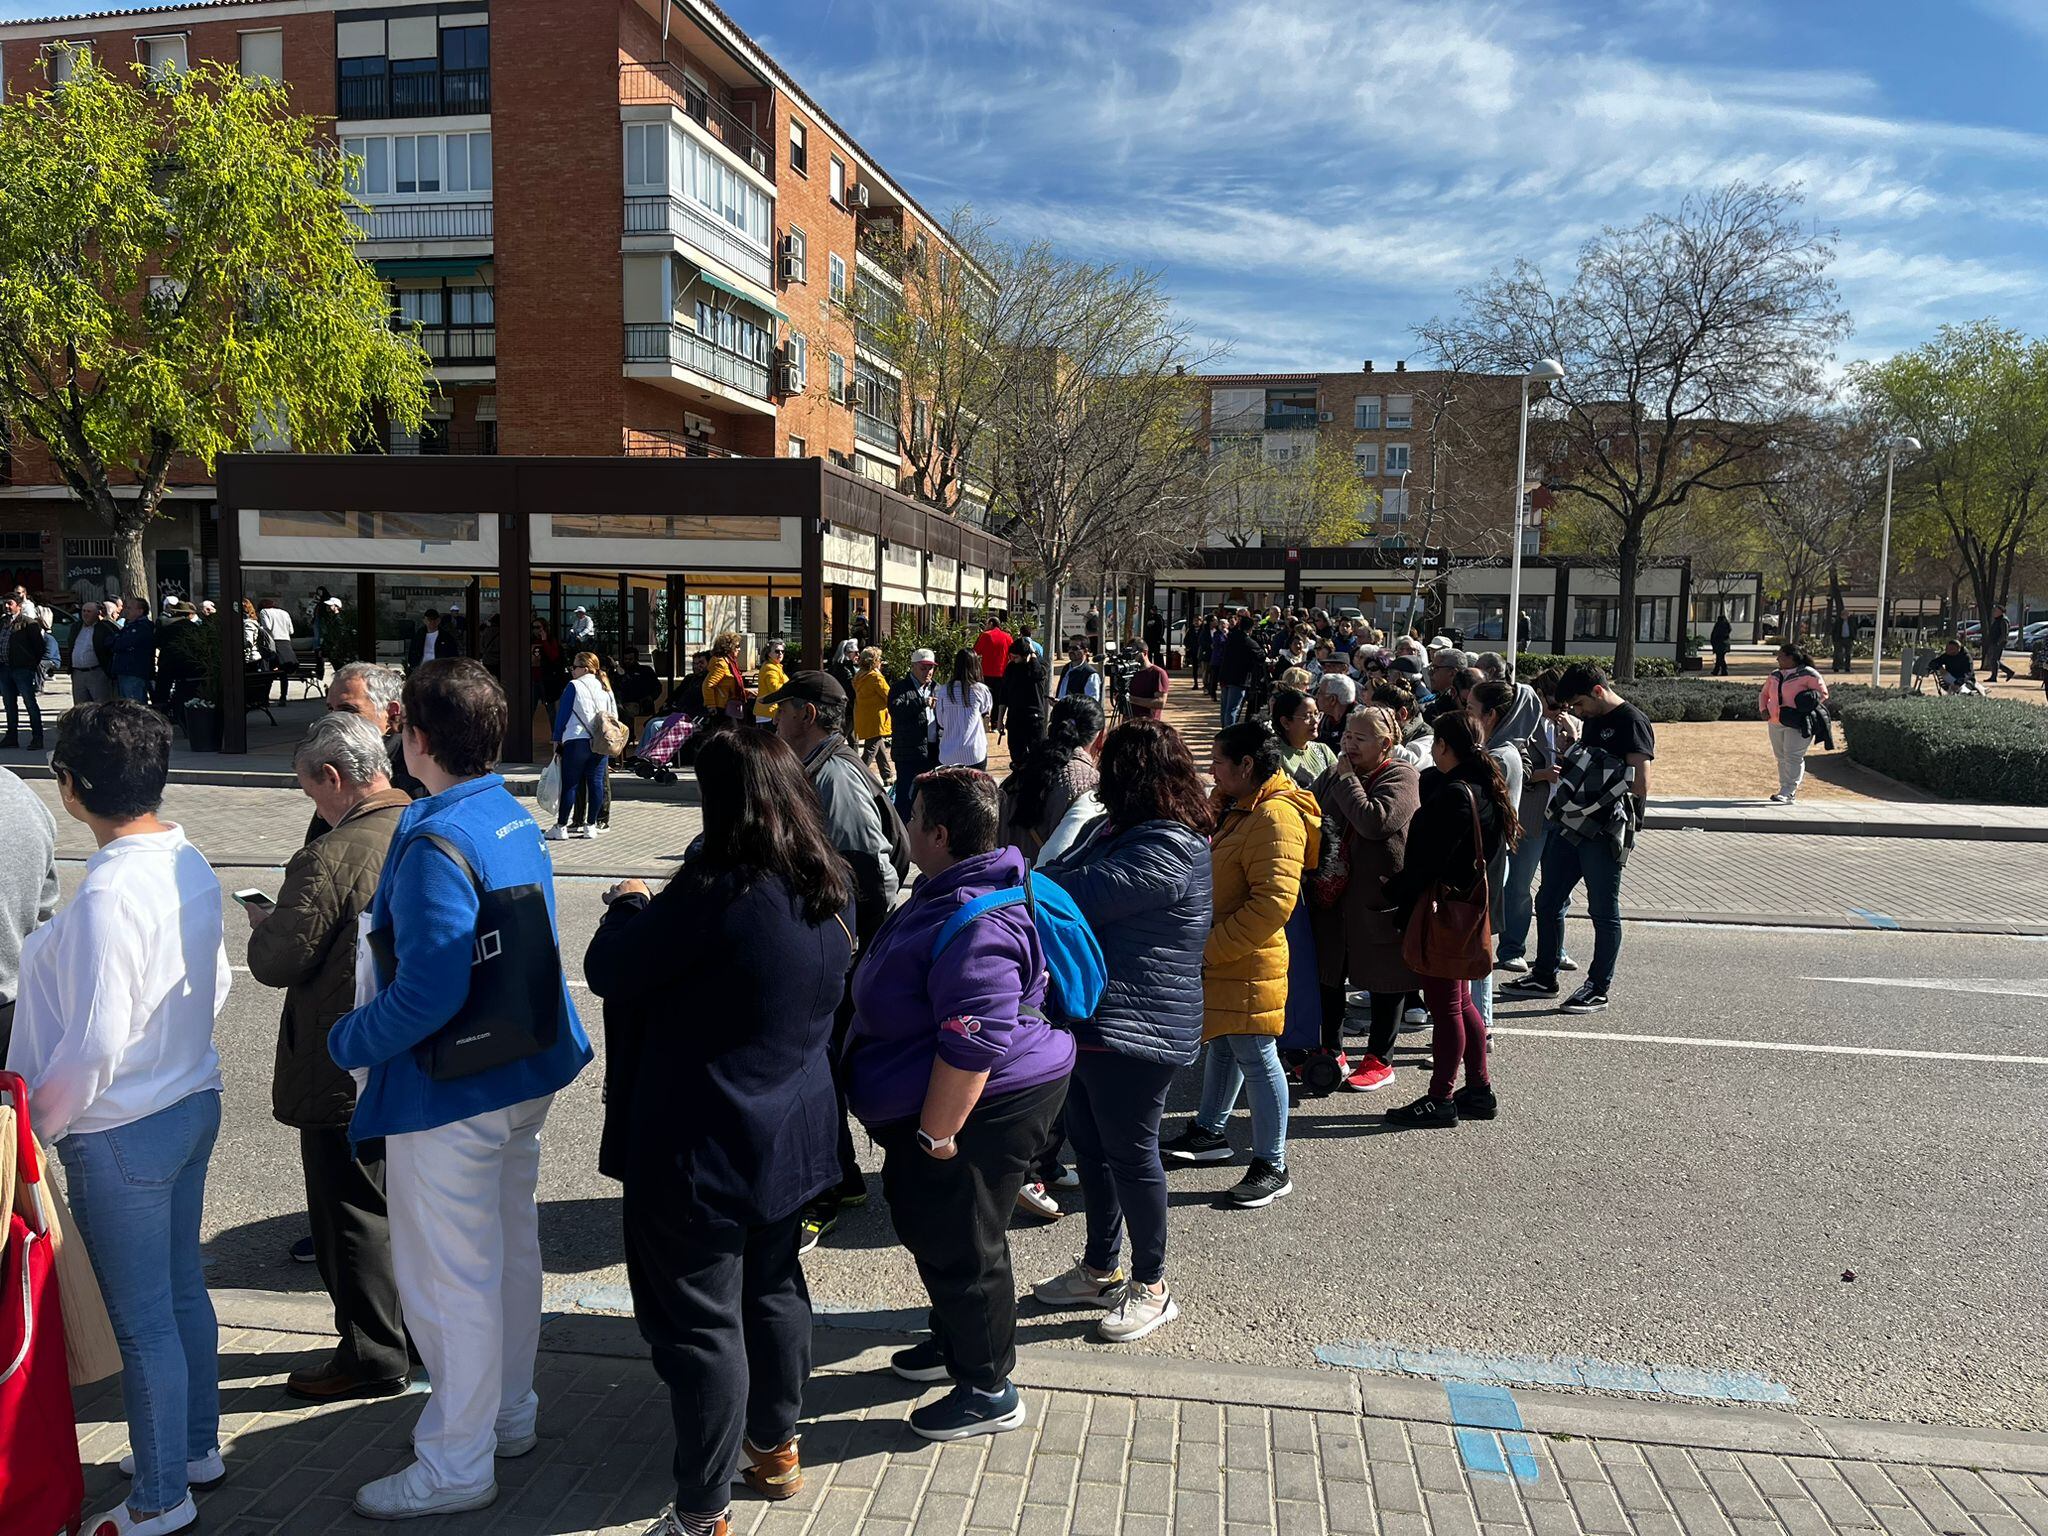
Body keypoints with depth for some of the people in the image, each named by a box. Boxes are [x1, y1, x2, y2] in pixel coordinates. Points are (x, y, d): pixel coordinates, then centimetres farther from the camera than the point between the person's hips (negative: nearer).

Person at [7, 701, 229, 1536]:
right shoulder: (190, 863, -1)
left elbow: (94, 1042, -22)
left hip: (121, 1133, -8)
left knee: (142, 1320, 8)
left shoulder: (109, 891, -25)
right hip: (193, 1101, 8)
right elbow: (215, 982, 10)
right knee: (184, 1289, 22)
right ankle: (197, 1448, 39)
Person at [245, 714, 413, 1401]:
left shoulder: (329, 859, -24)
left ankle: (372, 1355, 20)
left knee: (354, 1214, 8)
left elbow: (276, 963, -18)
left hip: (349, 1072, -7)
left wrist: (261, 922, 3)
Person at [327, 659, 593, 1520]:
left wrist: (348, 1041, -13)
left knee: (448, 1279, 6)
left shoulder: (437, 842, -24)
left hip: (446, 1094, -9)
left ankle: (455, 1465, 22)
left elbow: (430, 992, -30)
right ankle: (510, 1414, 40)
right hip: (523, 1079, 9)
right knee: (510, 1249, 21)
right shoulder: (518, 823, 4)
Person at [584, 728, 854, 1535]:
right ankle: (776, 1446, 41)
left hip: (700, 1147, -8)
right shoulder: (829, 890, 0)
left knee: (698, 1320, 5)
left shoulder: (718, 890, -25)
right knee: (774, 1288, 23)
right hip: (789, 1134, 8)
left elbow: (609, 972, -17)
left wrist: (632, 906, 2)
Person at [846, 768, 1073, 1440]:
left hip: (980, 1111, -11)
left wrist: (935, 1135, -24)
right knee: (930, 1228, 24)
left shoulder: (975, 927, -30)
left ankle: (988, 1390, 22)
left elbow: (970, 1048, -32)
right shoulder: (947, 891, 7)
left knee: (961, 1246, 4)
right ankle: (955, 1343, 44)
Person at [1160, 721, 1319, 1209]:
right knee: (1221, 1046, 22)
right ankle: (1209, 1132, 38)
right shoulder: (1233, 805, 11)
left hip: (1248, 964, -10)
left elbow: (1273, 903, -29)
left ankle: (1272, 1167, 10)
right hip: (1215, 959, 10)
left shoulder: (1276, 818, -22)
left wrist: (1211, 948, -24)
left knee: (1256, 1059, -1)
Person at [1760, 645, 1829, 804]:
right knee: (1781, 757, 9)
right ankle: (1786, 790, 17)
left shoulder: (1807, 674, -6)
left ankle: (1788, 792, -15)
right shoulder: (1775, 676, 14)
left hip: (1798, 724, -7)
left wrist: (1806, 705, -17)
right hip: (1775, 723, 7)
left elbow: (1823, 693, -4)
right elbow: (1763, 693, 23)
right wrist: (1763, 709, 5)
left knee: (1793, 756, -12)